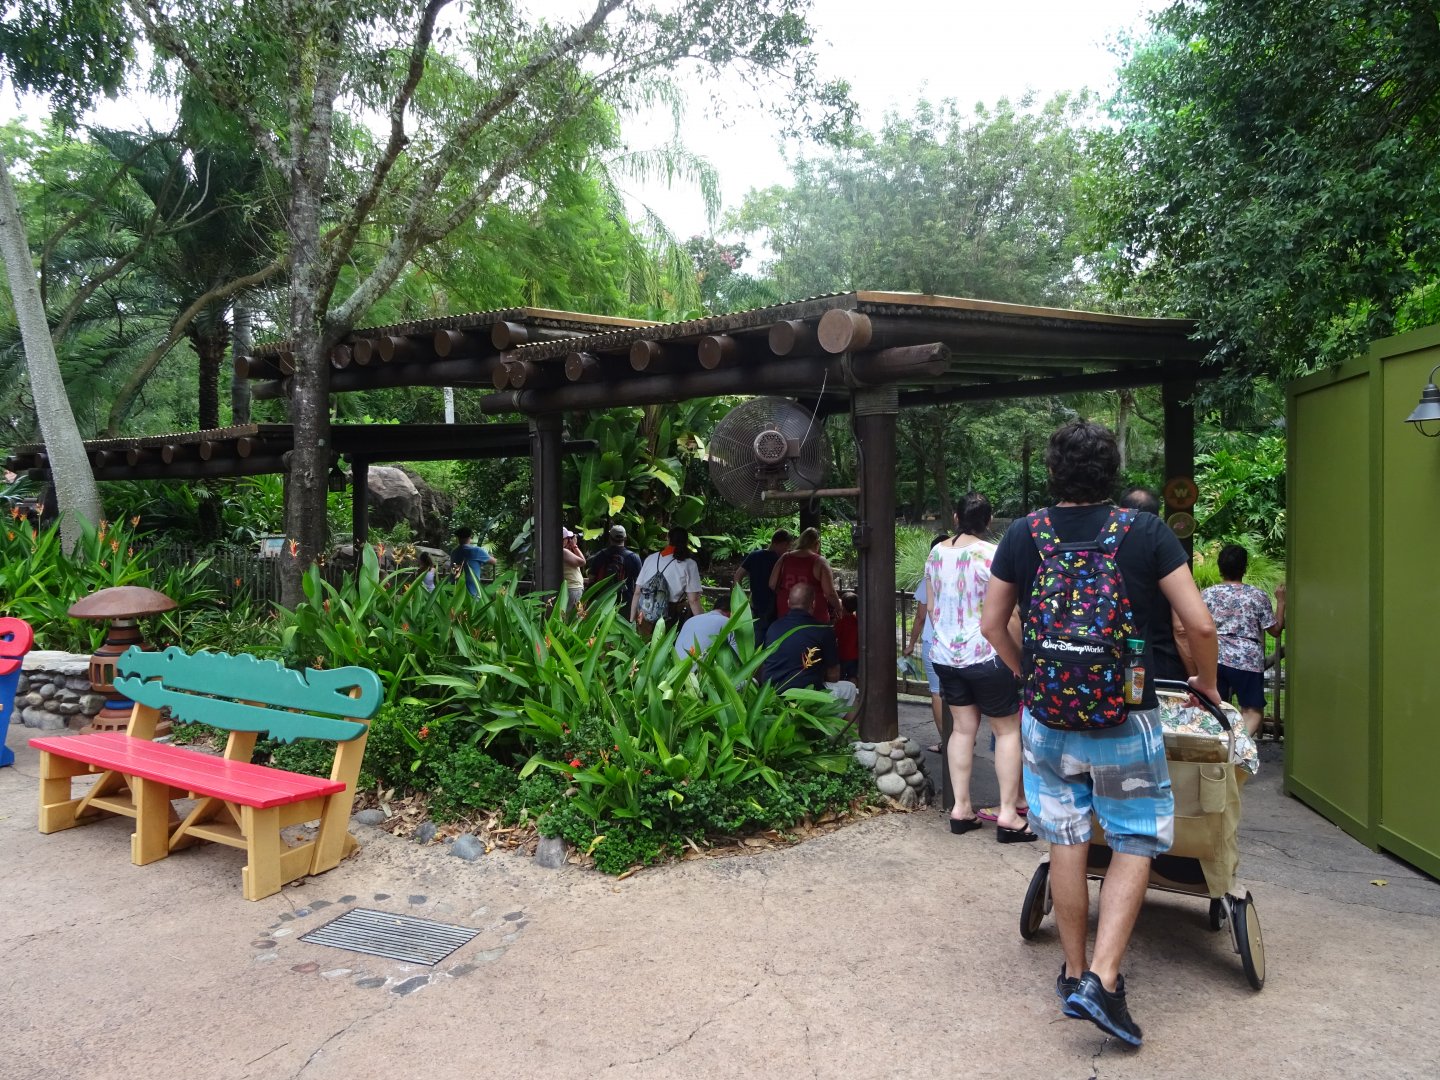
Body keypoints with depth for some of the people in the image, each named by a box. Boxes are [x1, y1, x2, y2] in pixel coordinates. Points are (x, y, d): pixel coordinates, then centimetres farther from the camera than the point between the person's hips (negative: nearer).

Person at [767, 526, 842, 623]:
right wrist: (838, 607, 6)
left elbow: (772, 585, 5)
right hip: (814, 615, -4)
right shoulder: (819, 562, -10)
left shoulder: (784, 558, 1)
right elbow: (830, 593, -11)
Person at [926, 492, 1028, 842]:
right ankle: (1008, 813, 4)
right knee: (1008, 730, 5)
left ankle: (961, 807, 15)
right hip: (986, 656, -6)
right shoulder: (992, 554, -14)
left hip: (945, 654, 6)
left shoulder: (936, 553, 4)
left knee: (962, 728, 13)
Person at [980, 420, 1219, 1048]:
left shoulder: (1022, 535, -1)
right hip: (1125, 718, -2)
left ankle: (1074, 973, 26)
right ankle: (1103, 979, 2)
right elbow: (1199, 624, -7)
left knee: (1066, 843, 13)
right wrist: (1207, 683, 11)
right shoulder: (1145, 532, -8)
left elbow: (992, 624, 5)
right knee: (1136, 841, 11)